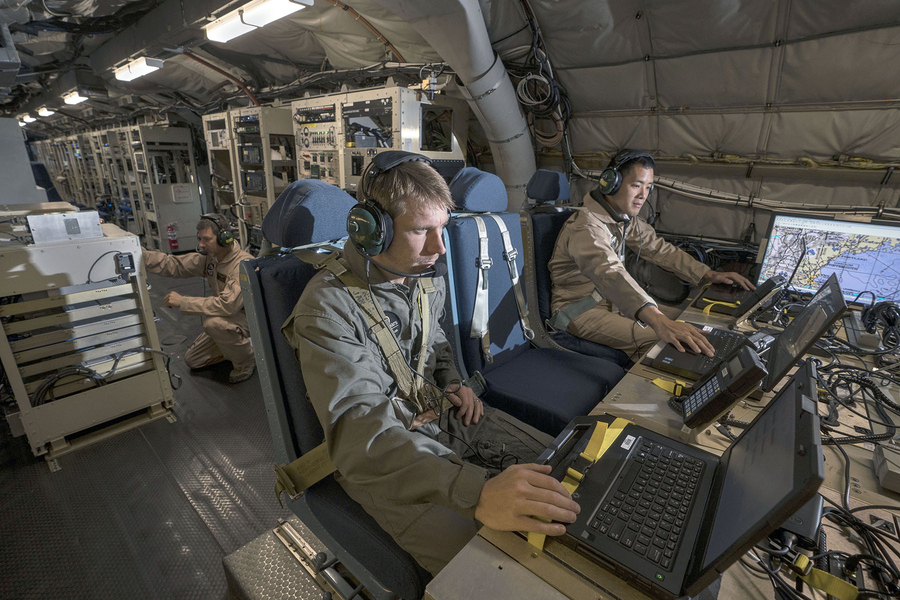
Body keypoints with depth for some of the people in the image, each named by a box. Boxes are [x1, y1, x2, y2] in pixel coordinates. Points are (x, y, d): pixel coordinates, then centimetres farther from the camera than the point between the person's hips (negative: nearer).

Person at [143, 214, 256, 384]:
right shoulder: (209, 257, -2)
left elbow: (227, 304, -38)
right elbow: (174, 264, -3)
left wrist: (183, 301, -30)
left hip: (251, 318, -8)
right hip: (230, 316, 8)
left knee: (213, 322, -36)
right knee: (192, 360, 11)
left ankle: (246, 361, -11)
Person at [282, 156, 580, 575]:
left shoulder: (429, 279, 1)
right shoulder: (329, 307, -25)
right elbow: (358, 432, -36)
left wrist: (453, 382, 1)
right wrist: (476, 492, -48)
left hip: (444, 416, 7)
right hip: (383, 459, -6)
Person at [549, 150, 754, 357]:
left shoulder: (626, 219, 4)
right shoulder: (585, 227, -28)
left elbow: (658, 248, 12)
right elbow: (610, 274, -45)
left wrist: (710, 274, 3)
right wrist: (659, 321, -58)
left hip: (612, 300, 9)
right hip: (579, 311, -9)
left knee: (685, 323, 2)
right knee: (659, 343, -24)